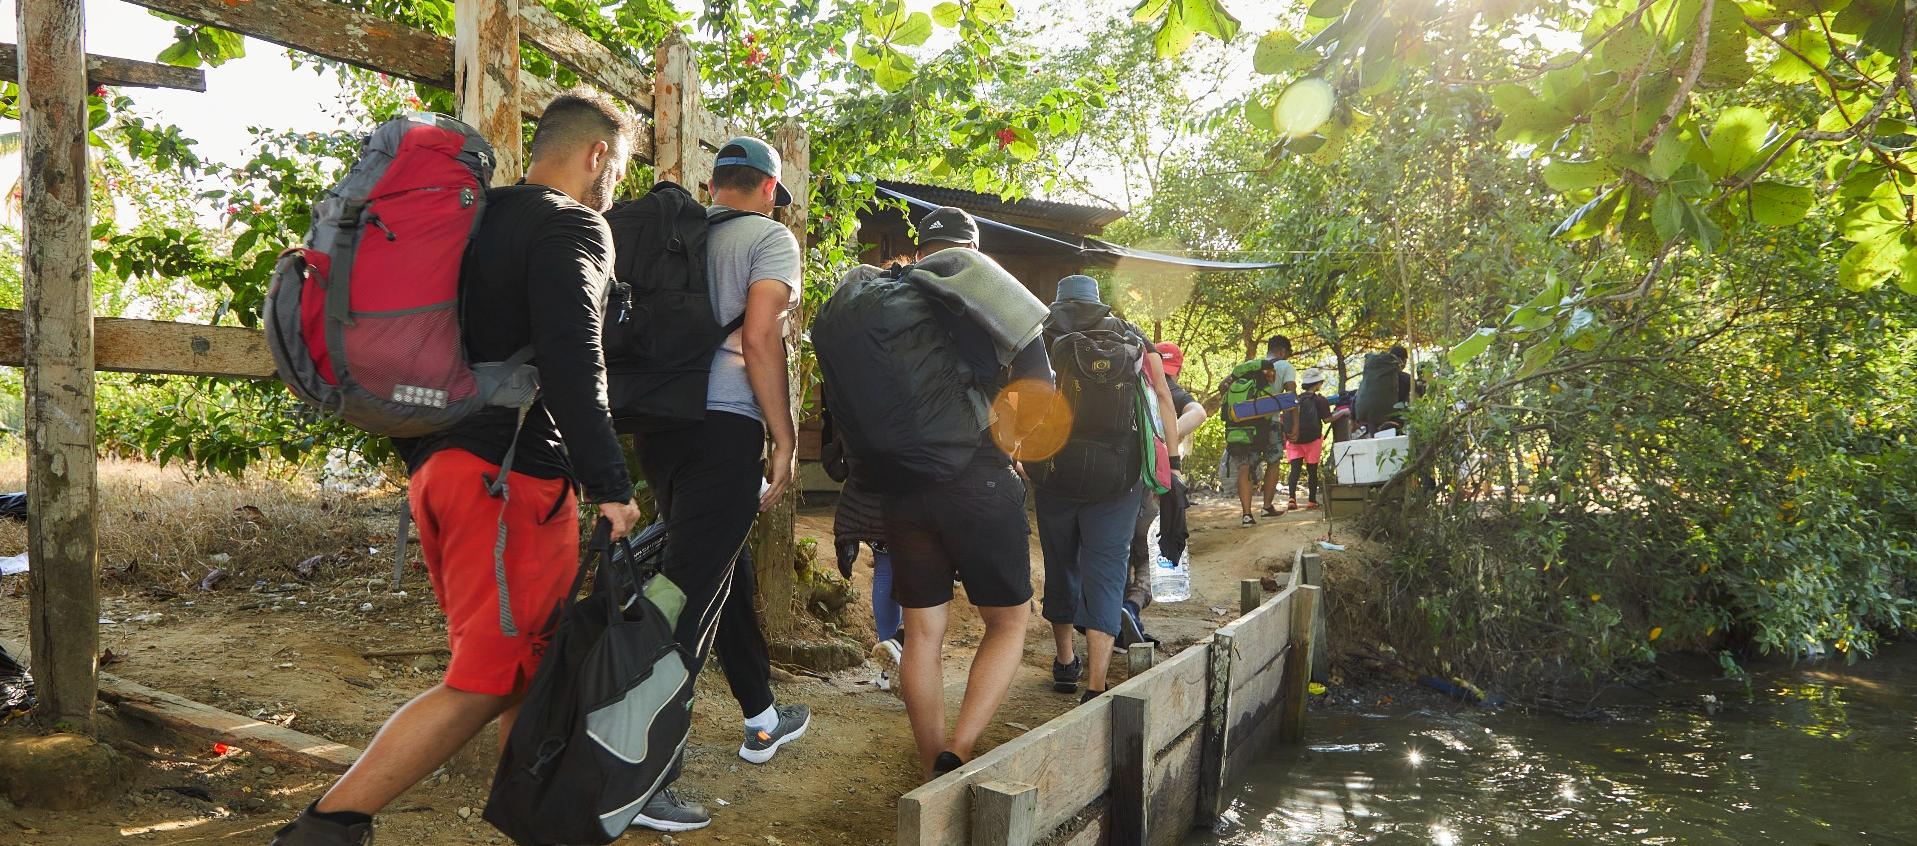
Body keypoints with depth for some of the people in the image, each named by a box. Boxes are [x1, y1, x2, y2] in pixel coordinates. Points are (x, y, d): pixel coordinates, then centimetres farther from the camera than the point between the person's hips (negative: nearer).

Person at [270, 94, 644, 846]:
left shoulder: (477, 220, 19)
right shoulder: (574, 227, -7)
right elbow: (571, 359, -21)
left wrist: (420, 456, 27)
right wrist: (611, 487, -21)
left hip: (438, 464, 9)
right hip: (511, 474, -9)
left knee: (525, 665, 17)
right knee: (486, 679, -5)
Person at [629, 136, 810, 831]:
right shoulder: (769, 236, -1)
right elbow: (759, 337, -14)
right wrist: (784, 439, -9)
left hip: (658, 425, 8)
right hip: (722, 426, -7)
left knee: (728, 572, 21)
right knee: (691, 596, -7)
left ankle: (762, 720, 36)